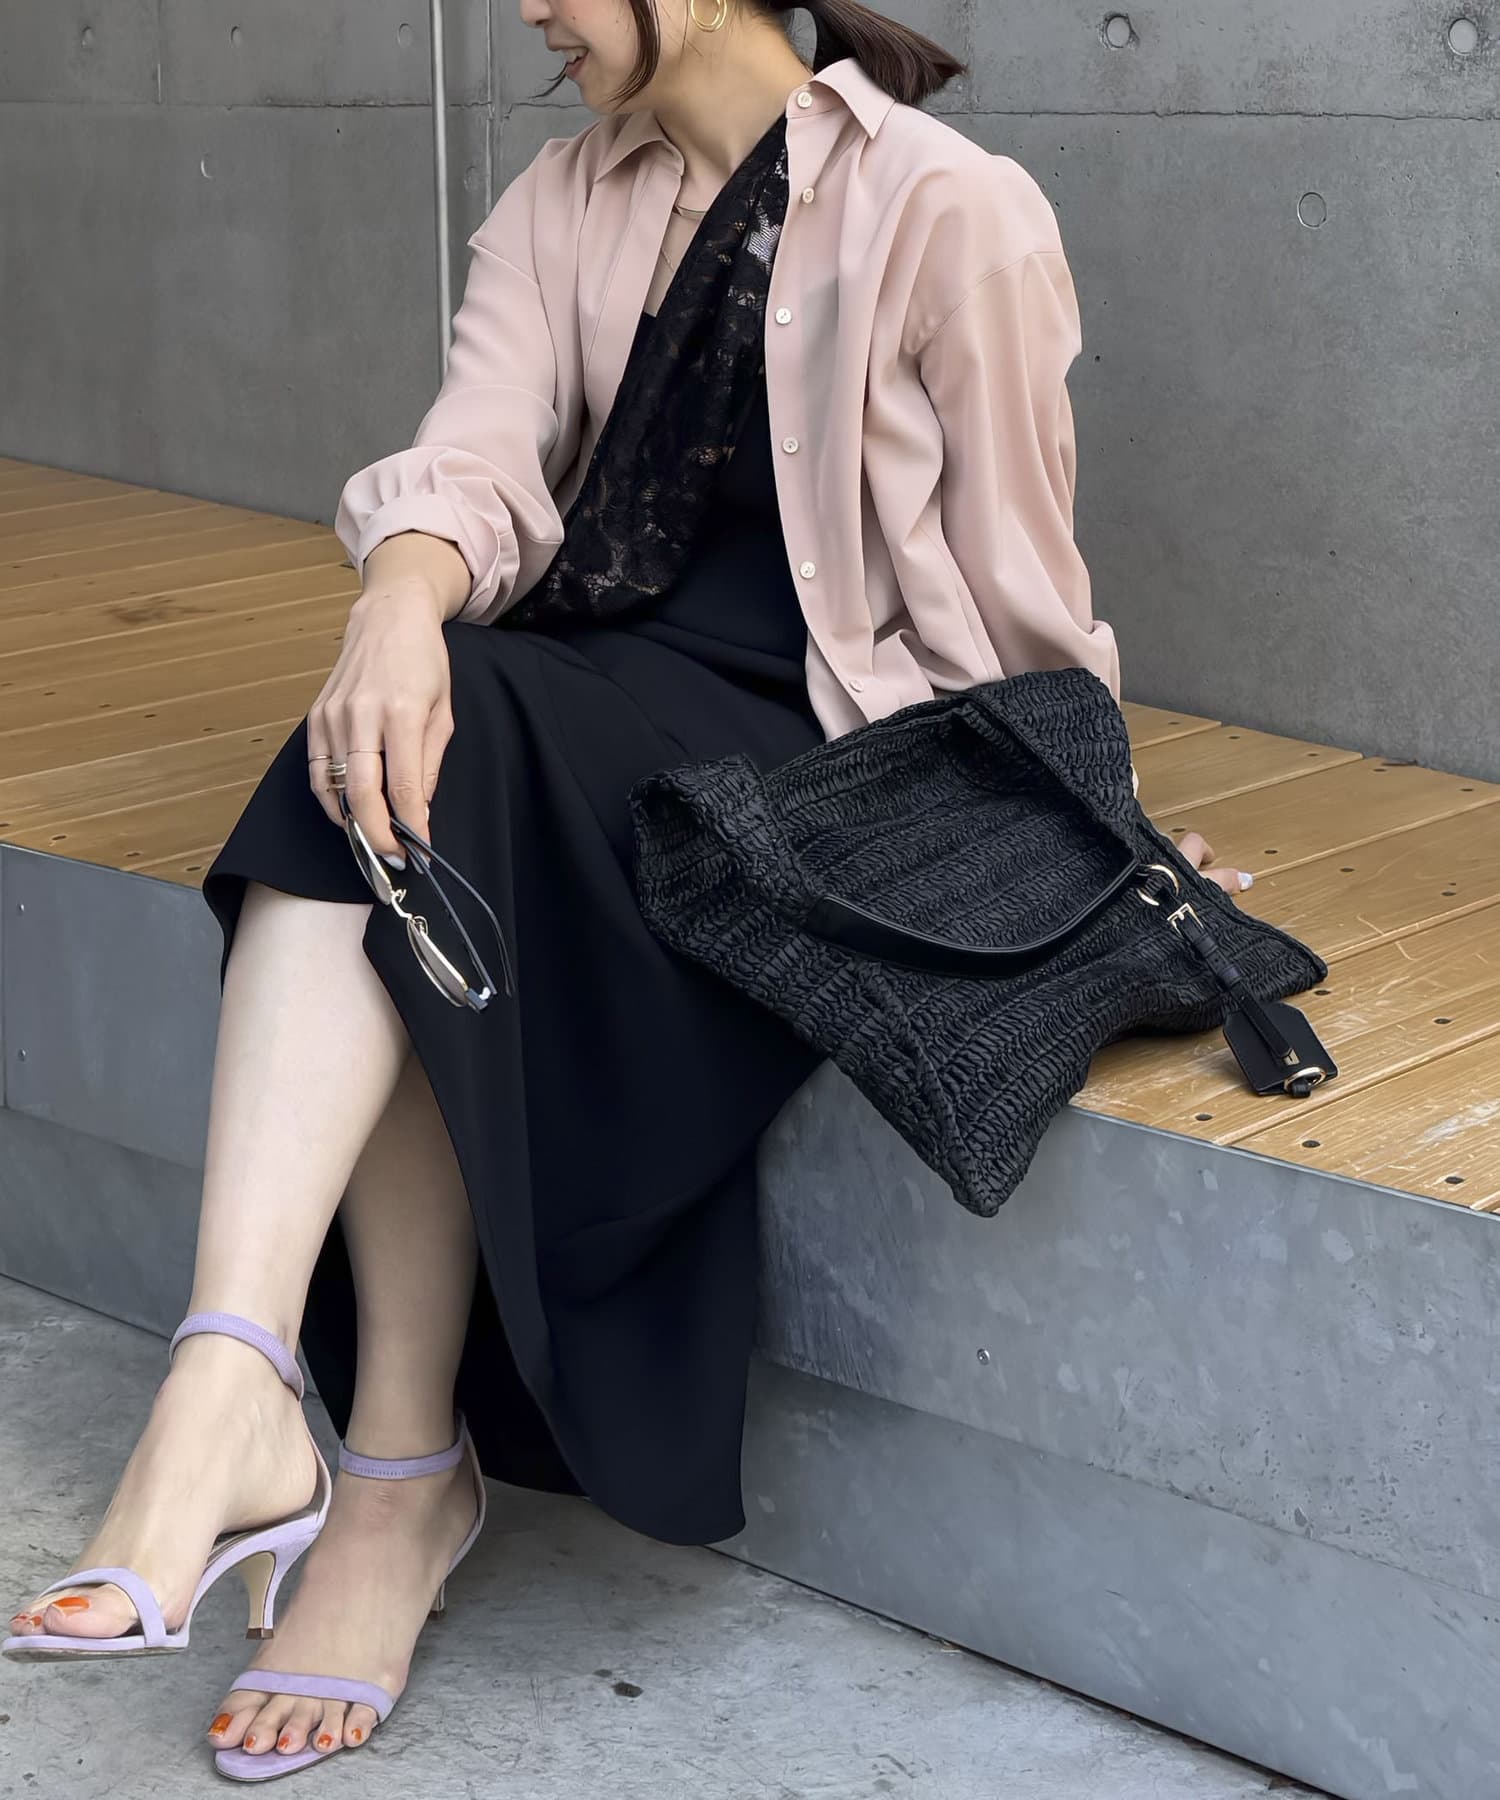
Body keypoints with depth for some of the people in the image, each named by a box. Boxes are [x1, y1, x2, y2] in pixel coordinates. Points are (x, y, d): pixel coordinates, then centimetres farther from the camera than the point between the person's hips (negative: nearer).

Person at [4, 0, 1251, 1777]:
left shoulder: (953, 211, -5)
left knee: (438, 810, -29)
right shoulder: (564, 202, 12)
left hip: (816, 749, -5)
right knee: (391, 756, -28)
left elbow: (1010, 590, -1)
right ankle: (234, 1401, -34)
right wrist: (404, 604, -24)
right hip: (586, 714, 5)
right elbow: (479, 450, -4)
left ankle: (402, 1472, -21)